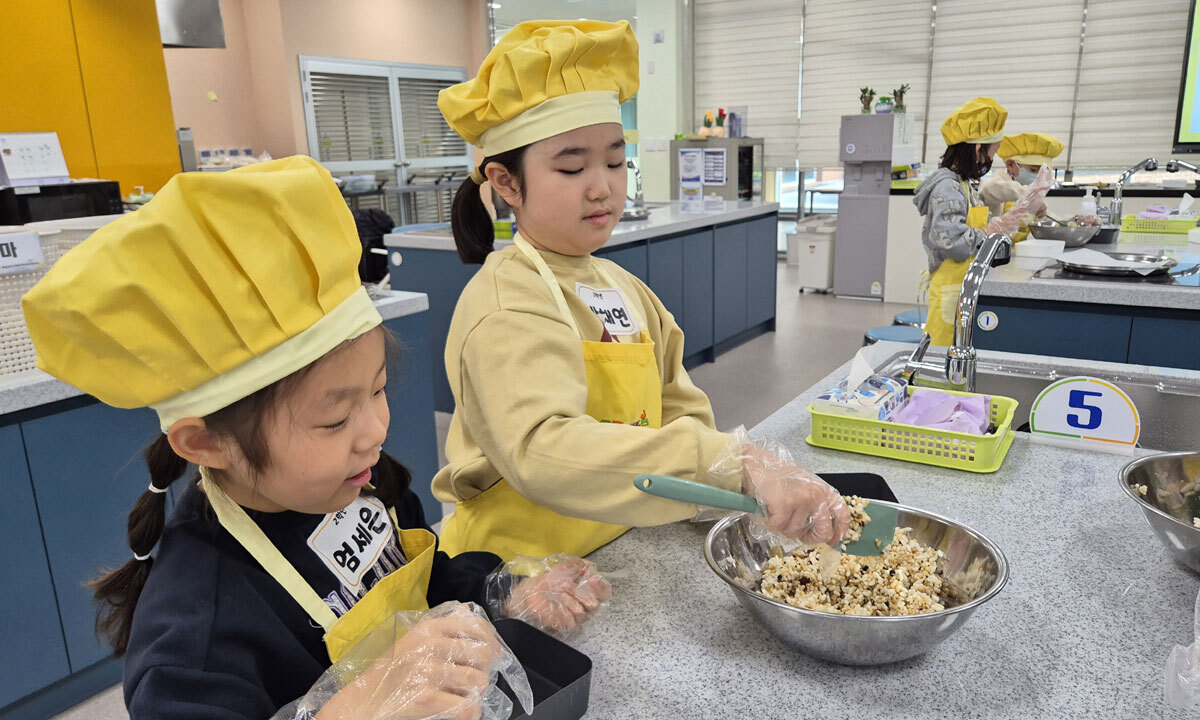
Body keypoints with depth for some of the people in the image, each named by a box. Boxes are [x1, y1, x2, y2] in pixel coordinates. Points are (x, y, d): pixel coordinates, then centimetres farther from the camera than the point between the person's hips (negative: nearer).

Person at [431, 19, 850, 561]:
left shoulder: (625, 290, 9)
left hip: (620, 554, 6)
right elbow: (542, 451, -34)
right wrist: (736, 466, -41)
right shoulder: (507, 305, -17)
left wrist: (765, 485, -8)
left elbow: (681, 414, 9)